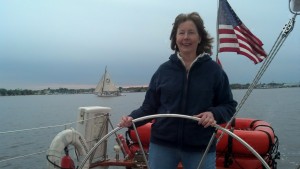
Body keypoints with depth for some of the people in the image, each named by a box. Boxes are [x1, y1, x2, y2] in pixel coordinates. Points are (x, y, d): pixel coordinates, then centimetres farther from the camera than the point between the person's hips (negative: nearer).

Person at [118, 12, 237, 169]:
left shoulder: (214, 70, -2)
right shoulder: (164, 70, 1)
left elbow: (229, 105, 2)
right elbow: (150, 106, 5)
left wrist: (214, 113, -18)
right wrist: (132, 118, -12)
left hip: (201, 148, -1)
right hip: (162, 145, 1)